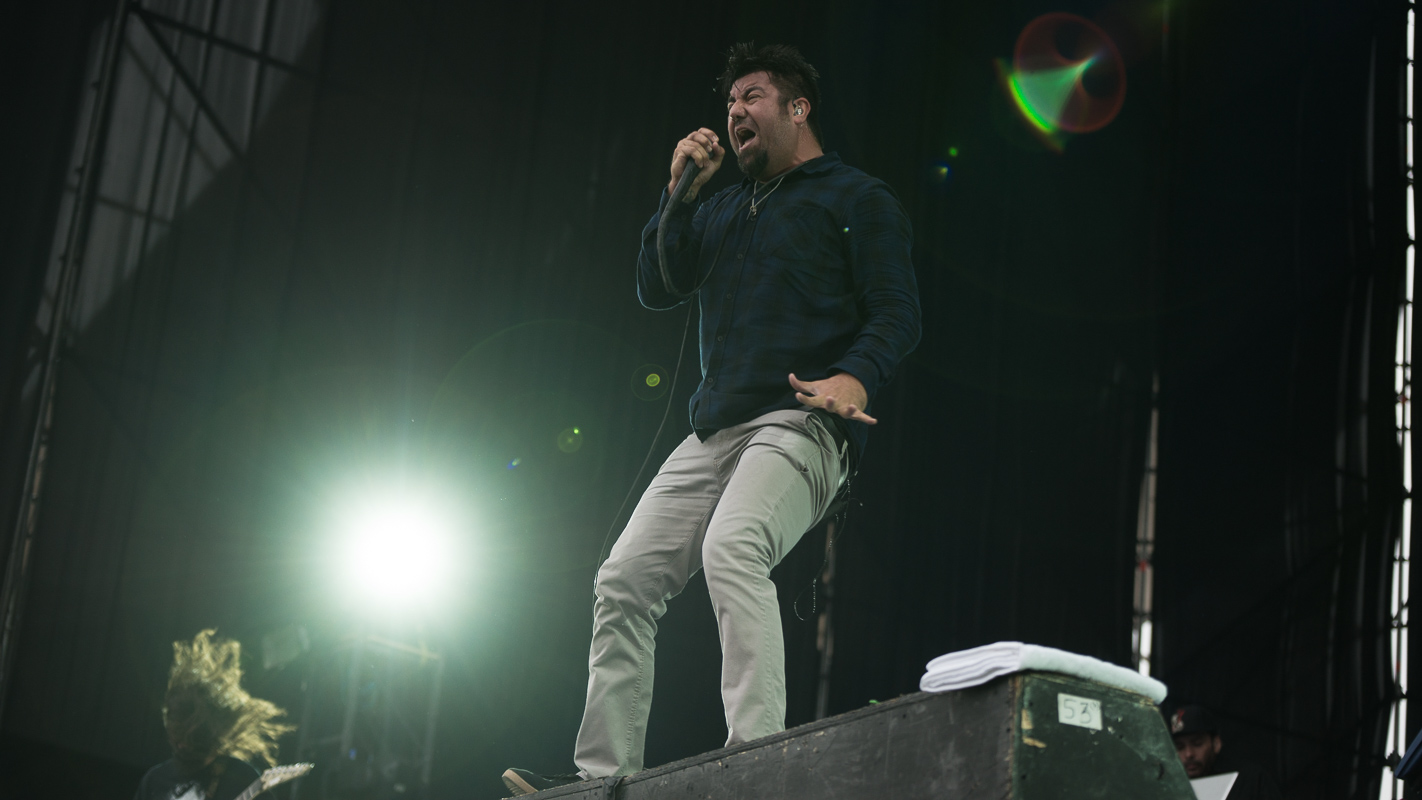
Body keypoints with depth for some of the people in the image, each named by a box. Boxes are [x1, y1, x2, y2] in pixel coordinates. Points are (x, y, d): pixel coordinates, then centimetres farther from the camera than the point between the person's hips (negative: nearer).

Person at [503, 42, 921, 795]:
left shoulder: (856, 198, 6)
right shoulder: (723, 209, 27)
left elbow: (897, 314, -4)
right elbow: (656, 288, 18)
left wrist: (856, 376, -24)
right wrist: (680, 193, 8)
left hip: (804, 424, -8)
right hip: (717, 428, 8)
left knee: (730, 547, -34)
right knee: (625, 579, -1)